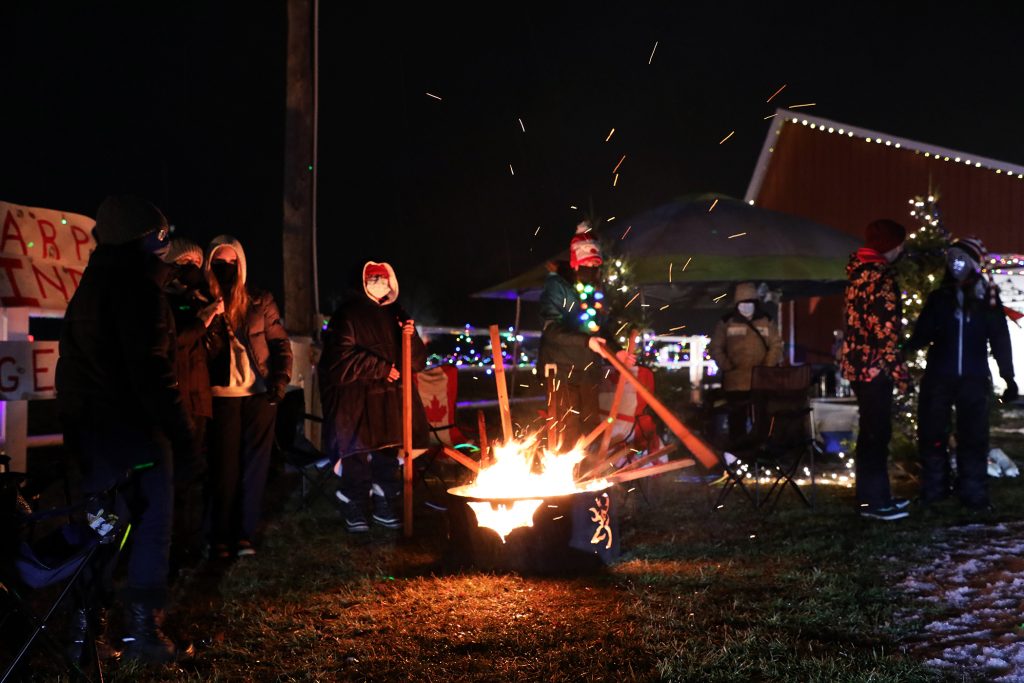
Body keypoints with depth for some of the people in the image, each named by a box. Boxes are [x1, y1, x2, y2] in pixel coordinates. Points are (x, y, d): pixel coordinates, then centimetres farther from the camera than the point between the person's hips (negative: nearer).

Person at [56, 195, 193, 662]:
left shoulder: (91, 283, 16)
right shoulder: (136, 286, -15)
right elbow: (150, 367, -21)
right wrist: (179, 428, -18)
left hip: (89, 423, 9)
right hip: (131, 425, -9)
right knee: (152, 523, -2)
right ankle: (143, 629, -1)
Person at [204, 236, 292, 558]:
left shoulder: (260, 301, 7)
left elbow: (280, 343, 7)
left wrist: (279, 381, -4)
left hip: (260, 394, 1)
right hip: (223, 396, -1)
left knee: (254, 466, 3)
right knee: (224, 467, 0)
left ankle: (246, 534, 10)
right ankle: (221, 537, 8)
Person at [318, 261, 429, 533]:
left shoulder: (396, 315, 15)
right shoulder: (348, 314, -3)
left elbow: (418, 361, 14)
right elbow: (343, 357, -12)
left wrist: (412, 337, -7)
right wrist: (381, 368, -12)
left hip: (390, 401, 6)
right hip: (356, 401, -6)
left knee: (387, 456, 10)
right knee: (357, 457, -5)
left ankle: (384, 509, 21)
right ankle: (354, 513, 5)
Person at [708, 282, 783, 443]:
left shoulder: (766, 321, 7)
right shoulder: (726, 323, 2)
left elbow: (776, 345, 7)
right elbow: (715, 347, 3)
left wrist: (768, 367, -5)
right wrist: (726, 366, -8)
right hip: (735, 382, -1)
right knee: (737, 419, 4)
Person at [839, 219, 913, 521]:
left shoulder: (859, 271, 13)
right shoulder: (880, 276, -16)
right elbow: (885, 329, -20)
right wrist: (900, 372, -17)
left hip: (857, 362, 10)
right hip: (875, 365, -10)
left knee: (871, 431, 16)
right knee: (878, 433, -3)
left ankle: (874, 495, 24)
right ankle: (874, 501, 2)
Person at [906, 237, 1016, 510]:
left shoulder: (988, 299, 2)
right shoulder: (938, 298, 3)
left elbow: (1000, 341, 4)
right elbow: (921, 336, 2)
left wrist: (1008, 377, 2)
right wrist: (908, 346, -19)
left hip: (973, 379, -1)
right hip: (938, 377, 1)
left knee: (973, 437, 2)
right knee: (932, 434, 4)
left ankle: (973, 492, 12)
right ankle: (933, 488, 18)